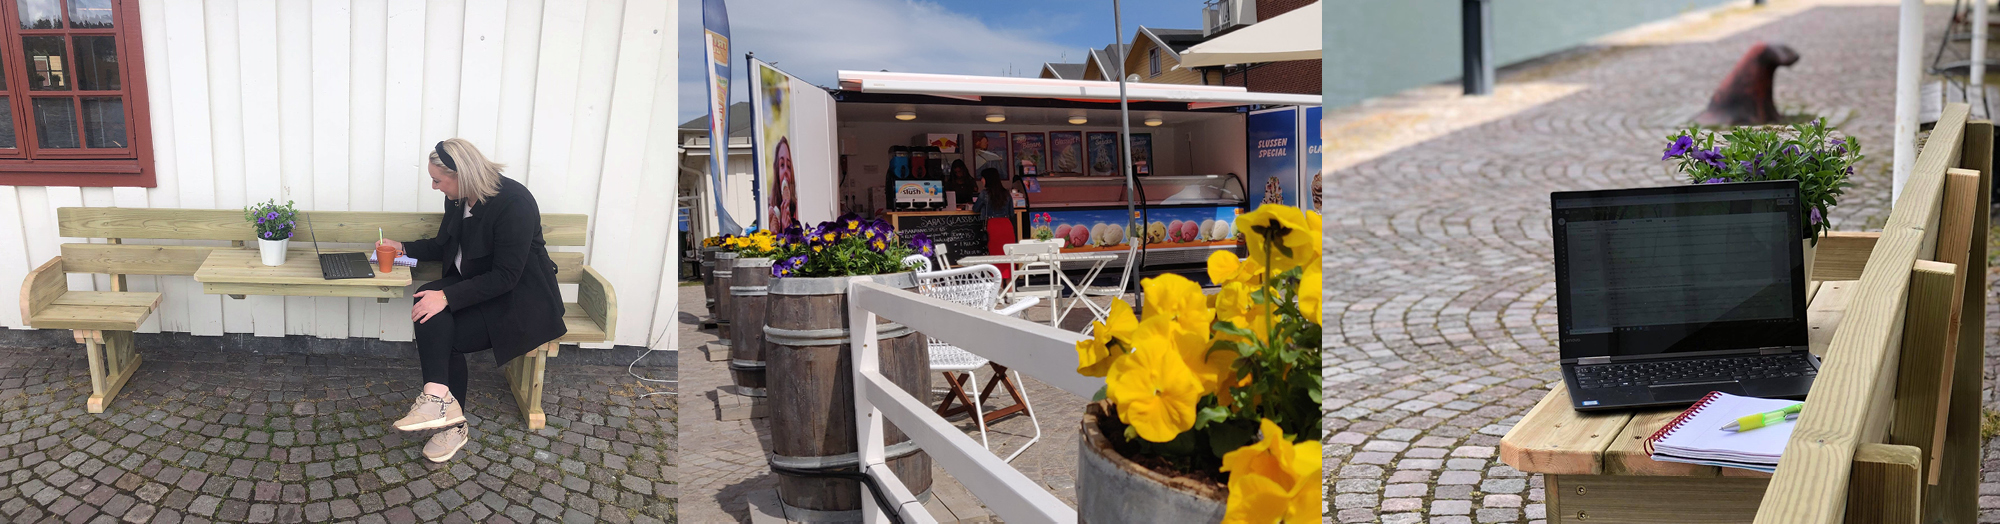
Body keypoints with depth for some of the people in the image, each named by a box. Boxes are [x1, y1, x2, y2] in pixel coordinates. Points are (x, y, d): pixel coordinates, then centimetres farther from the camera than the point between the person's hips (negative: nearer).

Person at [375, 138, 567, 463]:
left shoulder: (514, 203, -24)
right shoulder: (458, 199, 2)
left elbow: (505, 277, -27)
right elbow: (443, 246, 23)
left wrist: (448, 297, -30)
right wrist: (403, 248, 12)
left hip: (520, 299, -8)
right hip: (476, 283, 8)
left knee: (448, 336, -25)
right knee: (428, 300, -21)